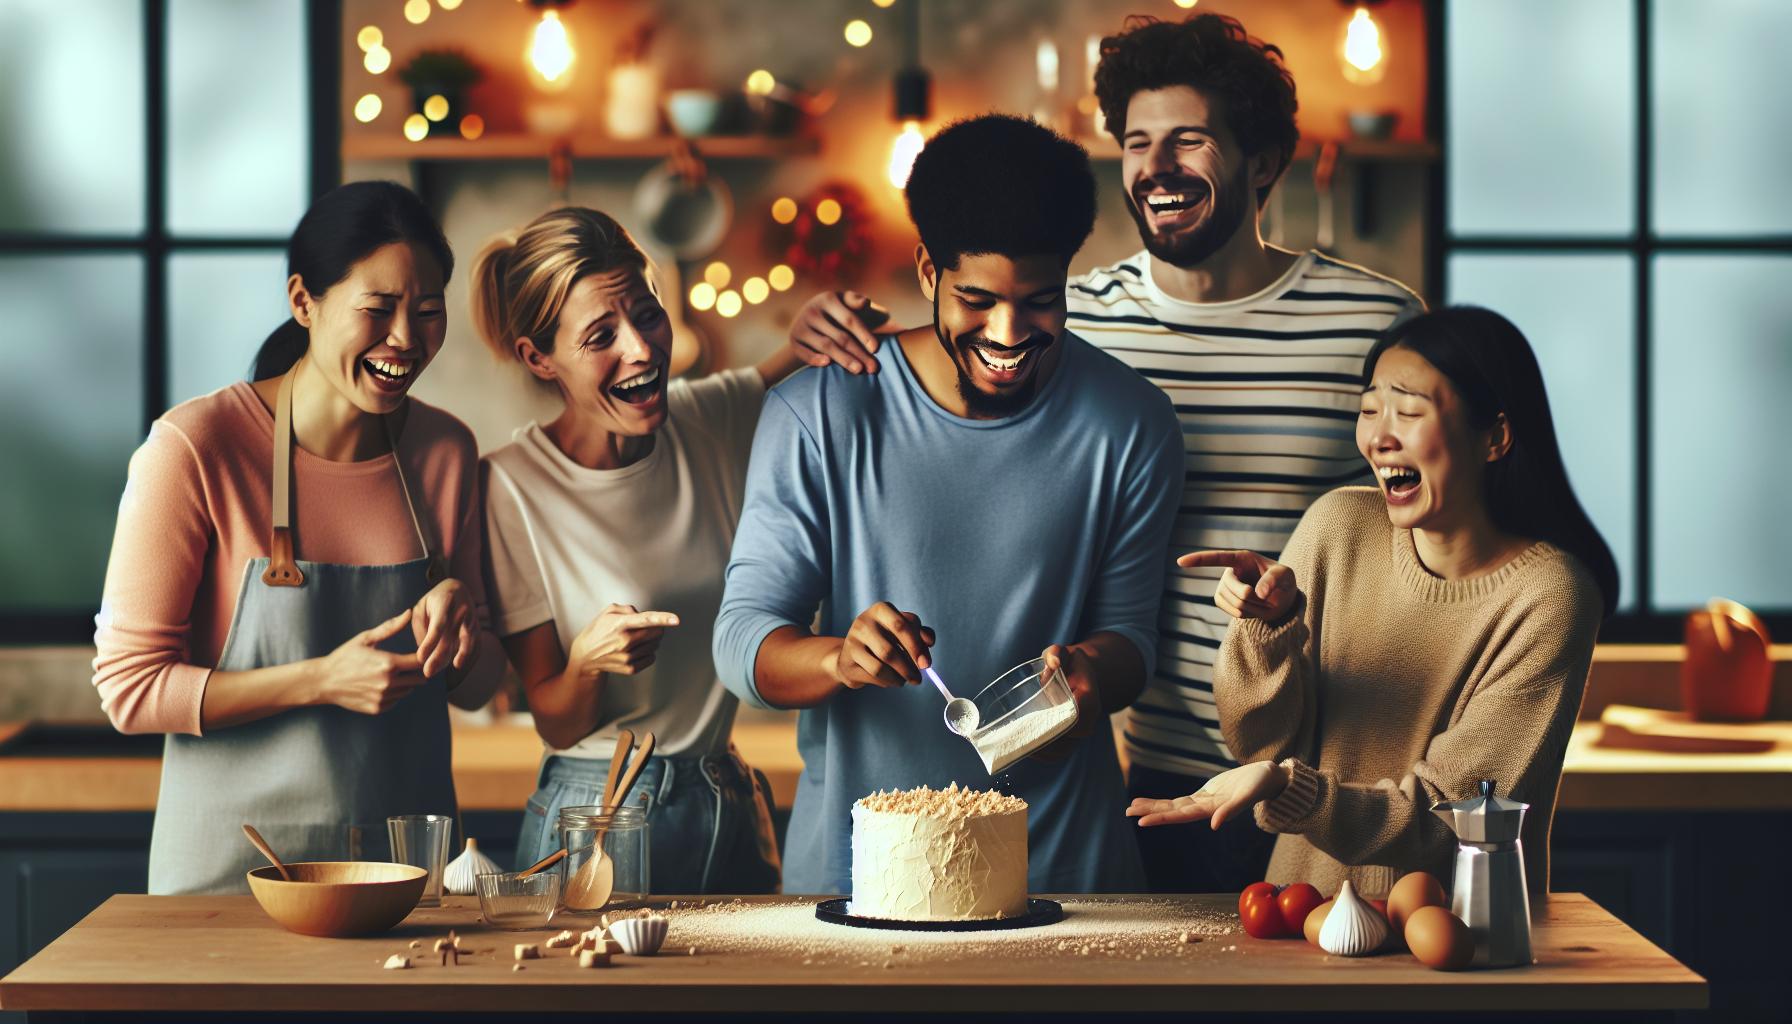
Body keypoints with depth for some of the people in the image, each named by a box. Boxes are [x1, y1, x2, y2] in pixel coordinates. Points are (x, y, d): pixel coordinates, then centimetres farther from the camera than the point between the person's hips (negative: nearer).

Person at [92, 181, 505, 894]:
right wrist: (322, 680, -22)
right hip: (235, 864, -4)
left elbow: (476, 688, 10)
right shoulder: (195, 447, -13)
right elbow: (130, 687, -14)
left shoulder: (445, 451, 2)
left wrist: (457, 621, -12)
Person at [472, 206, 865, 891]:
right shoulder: (512, 486, -13)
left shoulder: (712, 423, -2)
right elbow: (555, 724, -9)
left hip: (732, 810, 5)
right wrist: (588, 661, -31)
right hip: (594, 822, -4)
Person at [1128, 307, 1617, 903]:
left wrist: (1286, 788, -25)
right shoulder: (1340, 525, 1)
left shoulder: (1548, 595, -10)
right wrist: (1271, 625, -15)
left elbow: (1451, 818, -11)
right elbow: (1262, 743, 3)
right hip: (1307, 911, 3)